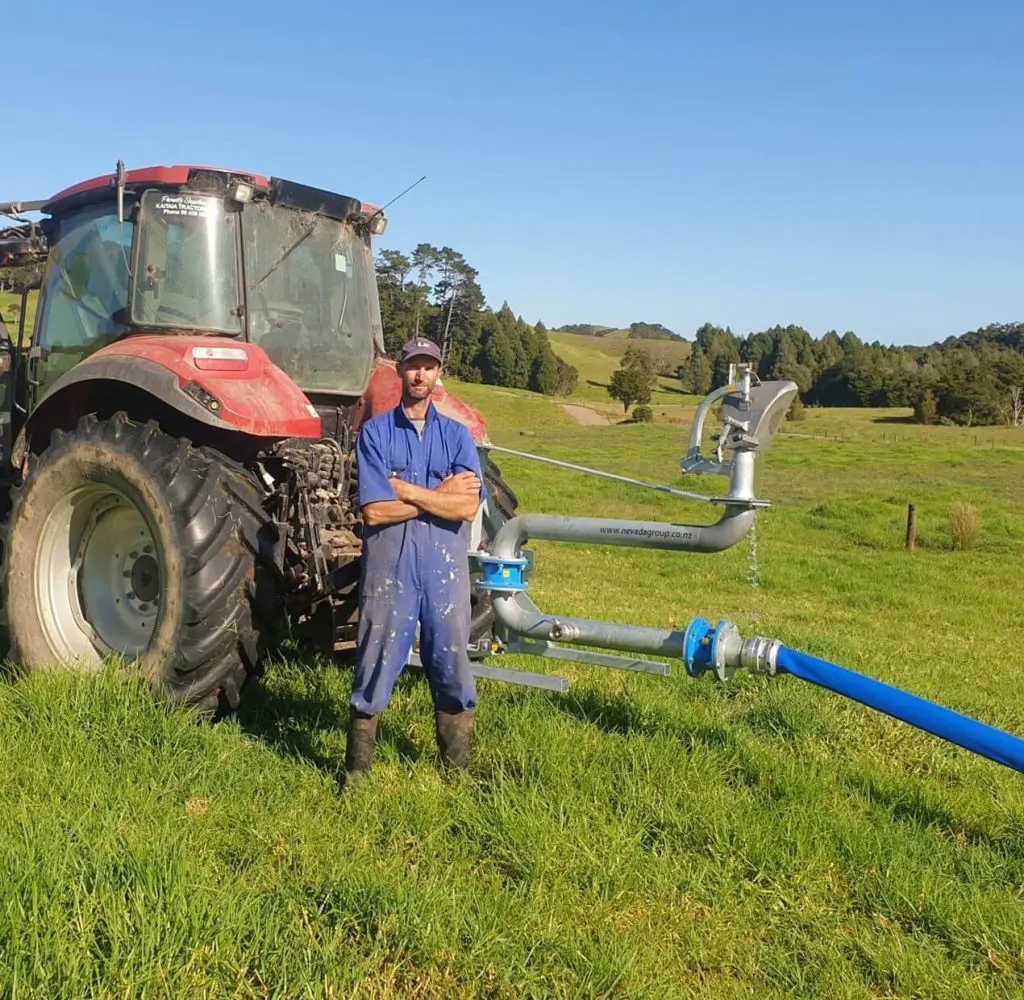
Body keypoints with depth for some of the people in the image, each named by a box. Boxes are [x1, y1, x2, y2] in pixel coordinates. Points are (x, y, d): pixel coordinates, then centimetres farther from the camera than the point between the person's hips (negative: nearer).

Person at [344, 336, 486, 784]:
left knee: (452, 666, 10)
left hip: (445, 567, 2)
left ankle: (457, 770, 25)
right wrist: (441, 494, -9)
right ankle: (356, 770, 20)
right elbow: (374, 511, -10)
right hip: (389, 566, -2)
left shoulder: (456, 435, 8)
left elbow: (468, 507, -7)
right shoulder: (375, 432, 2)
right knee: (376, 666, 5)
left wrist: (404, 488, -11)